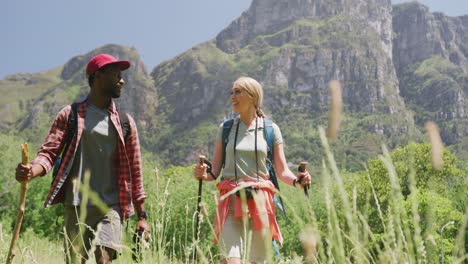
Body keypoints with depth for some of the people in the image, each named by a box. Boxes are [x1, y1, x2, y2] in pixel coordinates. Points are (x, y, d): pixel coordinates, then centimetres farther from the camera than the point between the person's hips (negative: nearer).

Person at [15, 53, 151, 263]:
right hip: (77, 206, 0)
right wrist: (32, 170, -24)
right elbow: (49, 152, 0)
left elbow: (134, 170, 11)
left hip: (110, 206, 0)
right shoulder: (70, 115, 6)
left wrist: (142, 216, 8)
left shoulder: (125, 122, 10)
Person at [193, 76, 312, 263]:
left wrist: (296, 181, -16)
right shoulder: (226, 128, 9)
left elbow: (282, 171, 4)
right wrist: (203, 175, -14)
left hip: (260, 201, 0)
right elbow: (215, 171, 8)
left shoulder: (270, 129, 5)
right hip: (231, 201, 1)